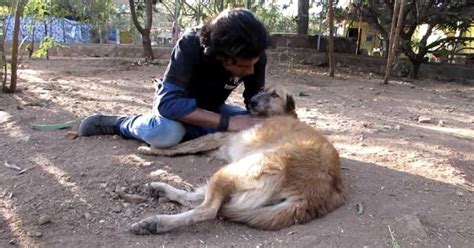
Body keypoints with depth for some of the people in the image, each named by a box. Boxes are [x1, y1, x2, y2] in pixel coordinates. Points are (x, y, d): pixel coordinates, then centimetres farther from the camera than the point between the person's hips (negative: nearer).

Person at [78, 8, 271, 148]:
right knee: (167, 132, -37)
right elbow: (168, 102, -40)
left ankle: (186, 130, -7)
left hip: (211, 108, 5)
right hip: (177, 105, -4)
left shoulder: (255, 55, -23)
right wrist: (228, 122, -44)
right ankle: (121, 124, -5)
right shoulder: (190, 45, -34)